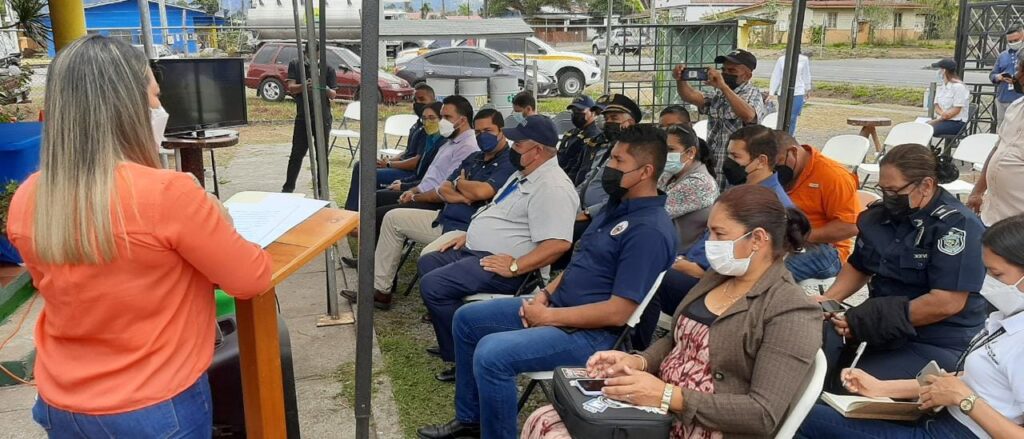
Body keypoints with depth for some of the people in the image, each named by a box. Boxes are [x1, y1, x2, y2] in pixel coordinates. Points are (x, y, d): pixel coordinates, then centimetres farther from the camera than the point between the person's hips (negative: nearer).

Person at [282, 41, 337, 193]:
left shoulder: (327, 69, 0)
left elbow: (333, 95, -2)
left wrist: (326, 89, -26)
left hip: (322, 118, 0)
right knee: (296, 154, 4)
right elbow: (290, 88, -7)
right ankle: (288, 187, 14)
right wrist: (304, 86, -28)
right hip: (302, 117, 1)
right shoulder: (295, 65, 2)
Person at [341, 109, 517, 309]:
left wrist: (459, 183, -3)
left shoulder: (509, 163, -10)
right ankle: (380, 289, 15)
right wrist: (466, 197, -11)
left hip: (467, 231, -10)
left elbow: (481, 191, -25)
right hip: (444, 219, 10)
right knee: (393, 218, 13)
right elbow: (443, 190, 11)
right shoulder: (474, 158, 17)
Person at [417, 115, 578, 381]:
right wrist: (468, 236, 18)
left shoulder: (552, 187, -21)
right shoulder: (524, 175, 14)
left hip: (497, 263, -12)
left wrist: (514, 267, -29)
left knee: (432, 285, -21)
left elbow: (558, 244, -31)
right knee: (427, 263, 20)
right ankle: (449, 342, 17)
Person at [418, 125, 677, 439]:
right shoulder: (617, 206, 11)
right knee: (467, 319, 12)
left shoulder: (649, 230, -21)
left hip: (593, 333, -10)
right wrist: (545, 294, 3)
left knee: (491, 354, -28)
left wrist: (548, 316, -17)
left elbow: (618, 312, -25)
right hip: (557, 306, 10)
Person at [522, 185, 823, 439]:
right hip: (656, 410, 8)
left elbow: (764, 415, -20)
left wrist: (668, 396, -25)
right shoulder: (716, 279, 11)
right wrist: (637, 362, -3)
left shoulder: (791, 314, -15)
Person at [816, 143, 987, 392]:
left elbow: (947, 303, -21)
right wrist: (830, 299, 1)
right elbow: (858, 267, 21)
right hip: (883, 324, 7)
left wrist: (870, 321, -21)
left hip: (938, 343, -7)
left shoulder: (957, 226, -14)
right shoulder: (880, 215, 7)